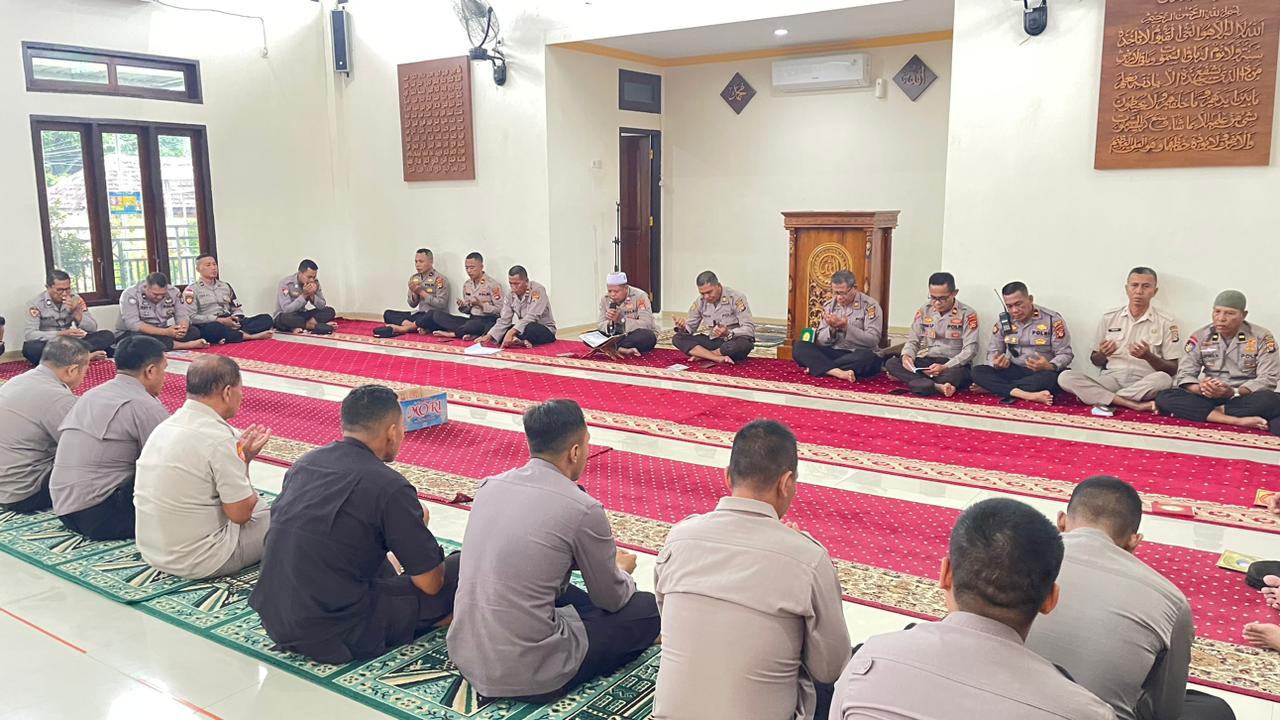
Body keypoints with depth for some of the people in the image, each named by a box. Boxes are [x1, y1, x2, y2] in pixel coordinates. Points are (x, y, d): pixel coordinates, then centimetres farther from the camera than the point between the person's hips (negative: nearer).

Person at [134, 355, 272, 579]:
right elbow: (241, 514, -16)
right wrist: (245, 460, -3)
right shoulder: (217, 437, -22)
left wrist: (239, 451, 14)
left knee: (259, 505, 22)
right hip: (198, 562, -8)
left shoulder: (166, 425, 3)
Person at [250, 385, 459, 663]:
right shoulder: (389, 487, -17)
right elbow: (431, 583, -9)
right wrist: (418, 527, 10)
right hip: (335, 638, -7)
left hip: (273, 619, 7)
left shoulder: (304, 463, 5)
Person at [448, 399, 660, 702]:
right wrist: (623, 570, 23)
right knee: (648, 608, 7)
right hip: (527, 676, -7)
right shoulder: (583, 509, -16)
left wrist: (604, 559, 26)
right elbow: (612, 599, -1)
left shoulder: (490, 486, 2)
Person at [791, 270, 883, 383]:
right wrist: (832, 328, -14)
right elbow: (820, 341, 7)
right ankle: (839, 372, -35)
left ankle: (817, 367, -23)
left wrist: (846, 326, -19)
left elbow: (873, 340, -12)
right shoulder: (829, 306, 9)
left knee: (868, 357, -39)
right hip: (833, 353, 3)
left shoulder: (870, 305, -4)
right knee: (799, 347, -18)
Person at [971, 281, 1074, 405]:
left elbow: (1065, 354, -7)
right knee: (978, 371, -23)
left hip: (1042, 373, -3)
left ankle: (993, 388, -30)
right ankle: (1029, 395, -39)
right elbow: (993, 351, 10)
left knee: (1052, 377, -40)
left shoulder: (1052, 319, -8)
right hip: (1013, 371, 3)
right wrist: (996, 364, -15)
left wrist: (1049, 366, -29)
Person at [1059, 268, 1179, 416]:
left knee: (1163, 379, -37)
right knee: (1066, 377, -25)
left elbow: (1173, 370, 2)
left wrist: (1149, 357, -17)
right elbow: (1095, 361, 15)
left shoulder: (1165, 323, 4)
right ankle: (1136, 405, -29)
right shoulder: (1109, 318, 10)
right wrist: (1102, 354, -9)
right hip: (1111, 379, 2)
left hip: (1143, 385, -2)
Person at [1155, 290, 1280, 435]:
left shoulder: (1262, 337, -2)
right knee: (1164, 398, -26)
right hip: (1210, 397, 2)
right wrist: (1201, 388, -26)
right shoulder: (1199, 337, 3)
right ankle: (1237, 420, -32)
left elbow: (1268, 379, -8)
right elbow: (1185, 374, -2)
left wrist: (1233, 392, -25)